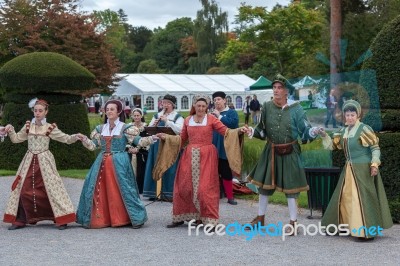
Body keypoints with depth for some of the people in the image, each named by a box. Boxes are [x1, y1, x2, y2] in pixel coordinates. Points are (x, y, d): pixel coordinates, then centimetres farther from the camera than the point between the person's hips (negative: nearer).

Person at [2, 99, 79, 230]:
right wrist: (10, 130, -2)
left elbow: (65, 138, -3)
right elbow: (16, 139, 16)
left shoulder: (50, 128, -3)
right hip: (30, 160, 4)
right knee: (23, 189, 1)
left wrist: (76, 137, -21)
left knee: (51, 187, -7)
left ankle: (61, 219, 0)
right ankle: (20, 220, 12)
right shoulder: (28, 126, 7)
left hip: (44, 160, -4)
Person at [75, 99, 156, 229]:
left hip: (119, 163, -4)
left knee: (123, 190, -6)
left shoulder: (125, 128, 0)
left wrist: (152, 138, -19)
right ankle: (100, 219, 11)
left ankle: (136, 219, 4)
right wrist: (83, 138, -1)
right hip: (102, 163, 4)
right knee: (99, 191, 0)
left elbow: (138, 141, -5)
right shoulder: (100, 129, 13)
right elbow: (93, 146, 13)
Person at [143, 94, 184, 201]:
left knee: (169, 170, -6)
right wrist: (153, 124, -11)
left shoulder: (178, 117, 3)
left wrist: (167, 121, -16)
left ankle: (169, 193, -2)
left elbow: (179, 130, -13)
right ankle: (155, 192, 8)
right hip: (158, 145, 4)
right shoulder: (157, 116, 15)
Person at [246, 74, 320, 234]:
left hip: (290, 152, -3)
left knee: (290, 186, 1)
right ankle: (260, 218, 27)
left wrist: (314, 132, -30)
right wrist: (252, 131, -12)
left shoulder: (295, 108, -9)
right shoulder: (267, 107, -2)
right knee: (264, 183, 11)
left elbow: (304, 129, -10)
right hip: (271, 151, 3)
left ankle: (293, 222, 12)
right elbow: (262, 130, 6)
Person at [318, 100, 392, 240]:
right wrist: (324, 136, -5)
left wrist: (375, 164, -17)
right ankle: (342, 225, 26)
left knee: (363, 197, -7)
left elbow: (375, 147, -9)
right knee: (344, 197, 12)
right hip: (349, 169, 7)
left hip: (363, 169, -7)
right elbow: (332, 145, 12)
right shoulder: (343, 131, 9)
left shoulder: (364, 129, -10)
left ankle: (367, 230, -1)